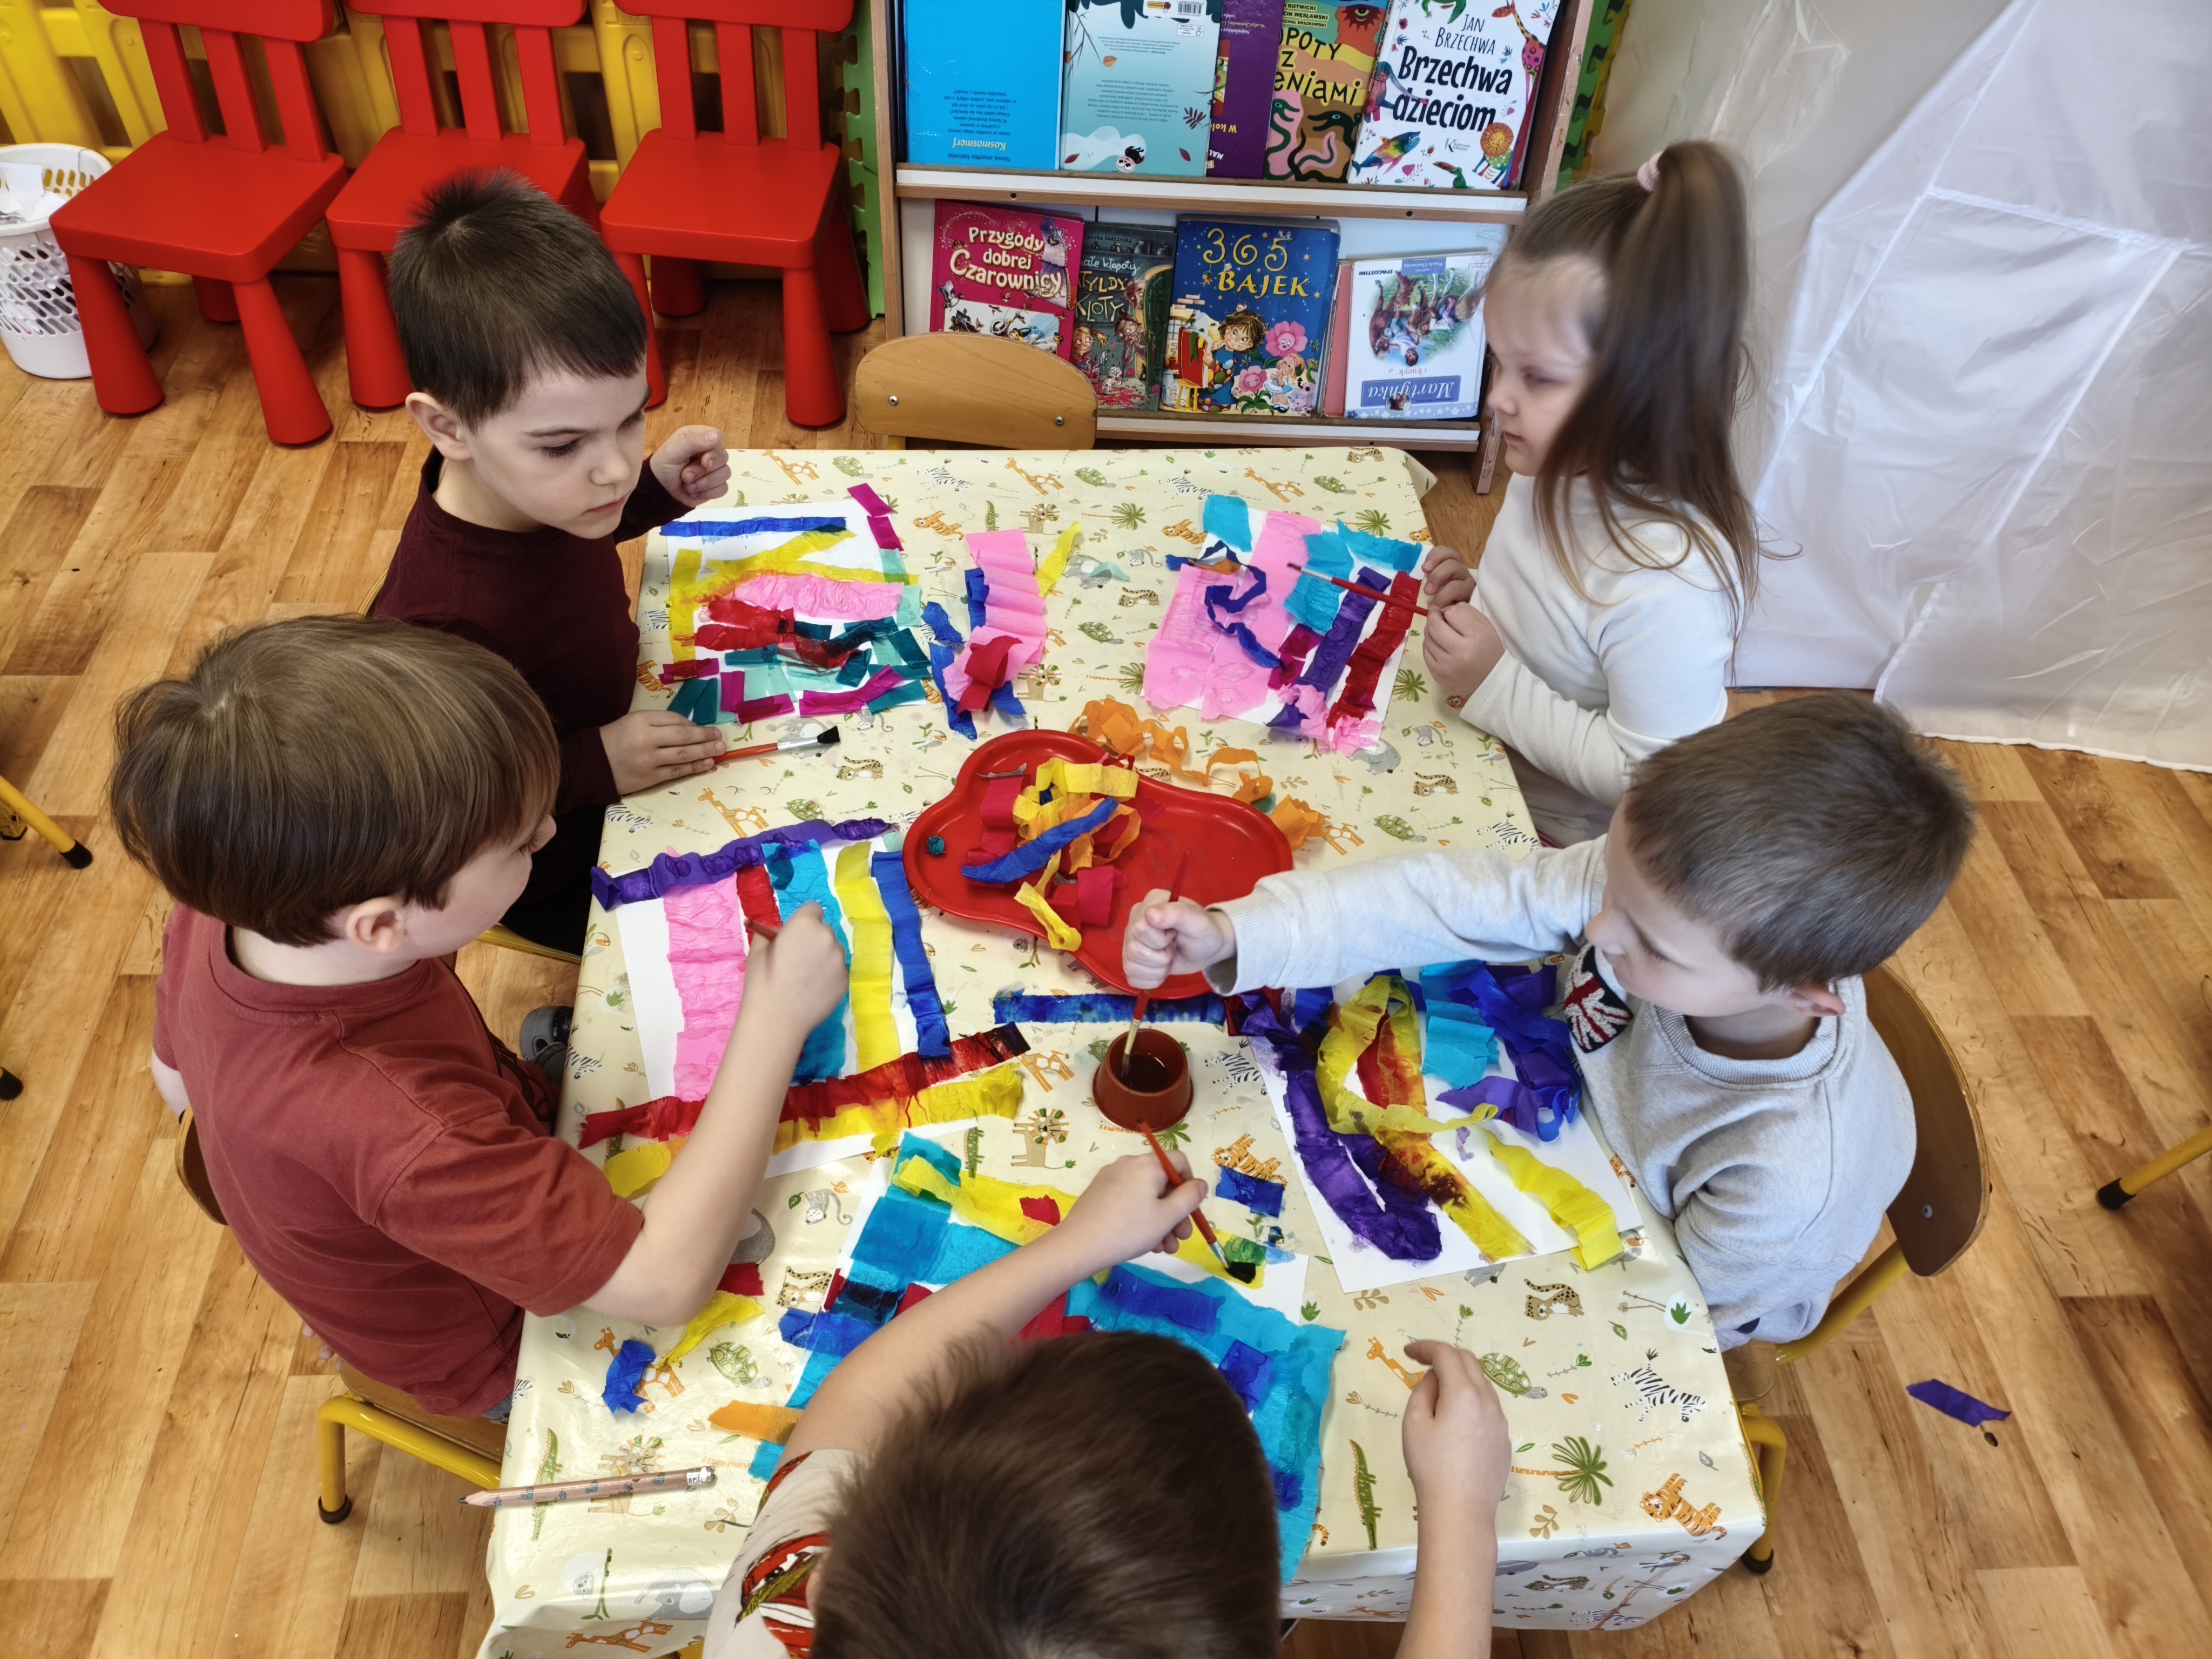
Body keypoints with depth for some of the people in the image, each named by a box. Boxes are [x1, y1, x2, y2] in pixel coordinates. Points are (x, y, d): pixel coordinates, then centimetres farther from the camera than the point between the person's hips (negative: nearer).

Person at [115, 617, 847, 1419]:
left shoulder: (217, 916, -25)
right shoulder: (396, 1129, -48)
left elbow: (178, 1082, -2)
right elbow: (666, 1283, -42)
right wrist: (776, 1023, -38)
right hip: (502, 1347, -6)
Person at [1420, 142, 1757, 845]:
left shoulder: (1670, 584, -32)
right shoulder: (1557, 472, -5)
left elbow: (1651, 782, -26)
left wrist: (1497, 688, -27)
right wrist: (1475, 602, -5)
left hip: (1563, 844, -8)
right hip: (1485, 768, 8)